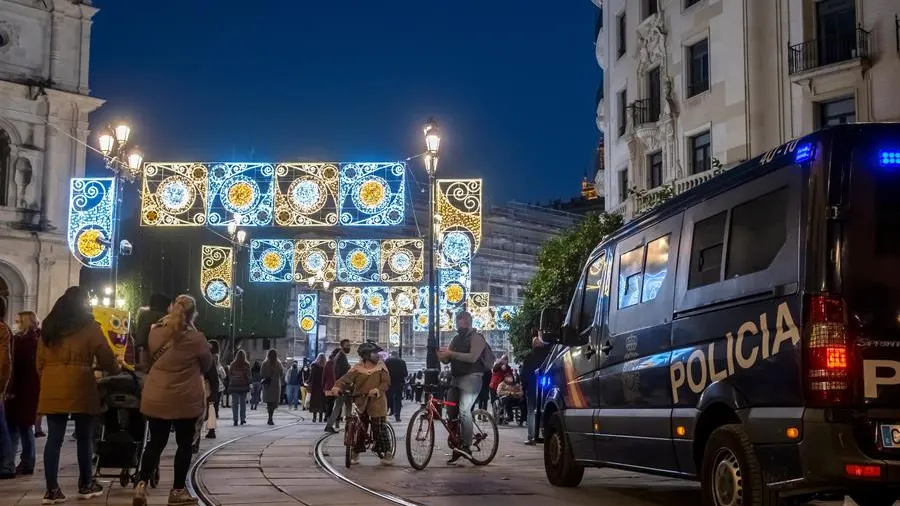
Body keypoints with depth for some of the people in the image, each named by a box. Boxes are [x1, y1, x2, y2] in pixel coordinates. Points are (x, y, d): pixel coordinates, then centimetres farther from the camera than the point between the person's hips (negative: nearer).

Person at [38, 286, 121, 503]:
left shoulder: (49, 326, 16)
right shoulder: (89, 325, 1)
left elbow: (40, 362, 15)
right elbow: (105, 356, 1)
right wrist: (115, 370, 20)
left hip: (51, 388, 4)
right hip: (79, 387, -4)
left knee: (54, 438, 3)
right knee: (84, 437, 8)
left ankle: (51, 490, -1)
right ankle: (85, 485, 16)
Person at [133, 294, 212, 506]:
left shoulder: (155, 332, -1)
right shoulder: (196, 338, -13)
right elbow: (206, 365, 2)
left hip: (156, 398, 4)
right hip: (185, 400, -4)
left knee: (156, 442, 14)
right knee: (184, 444, 10)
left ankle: (141, 485, 1)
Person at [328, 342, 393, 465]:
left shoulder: (381, 367, 1)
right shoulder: (358, 368, 0)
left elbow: (386, 382, -7)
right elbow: (347, 378, -12)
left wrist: (377, 390, -27)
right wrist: (337, 386, -31)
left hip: (376, 402, -1)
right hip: (360, 402, 1)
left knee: (380, 429, -5)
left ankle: (387, 452, 7)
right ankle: (355, 452, 21)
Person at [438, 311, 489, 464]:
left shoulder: (477, 338, -4)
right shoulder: (456, 339, 18)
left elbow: (472, 357, -19)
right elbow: (447, 360, 14)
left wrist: (451, 353, -23)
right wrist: (442, 356, -11)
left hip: (470, 378, -8)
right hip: (456, 378, 8)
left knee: (464, 411, -21)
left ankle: (466, 447, -18)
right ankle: (456, 448, 11)